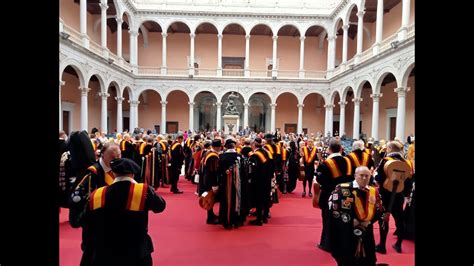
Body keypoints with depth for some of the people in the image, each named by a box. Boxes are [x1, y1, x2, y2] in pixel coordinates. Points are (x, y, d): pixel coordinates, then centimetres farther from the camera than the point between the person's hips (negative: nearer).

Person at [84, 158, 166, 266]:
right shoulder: (144, 191, -18)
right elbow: (160, 205, 0)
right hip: (136, 256, -2)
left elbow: (87, 222, 7)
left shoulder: (96, 195, -8)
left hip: (103, 256, 2)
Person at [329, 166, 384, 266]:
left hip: (366, 233, 5)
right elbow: (333, 207, -15)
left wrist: (369, 221, -5)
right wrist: (351, 221, -14)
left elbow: (380, 211, 11)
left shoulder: (374, 192, 5)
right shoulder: (343, 188, -12)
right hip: (346, 232, -4)